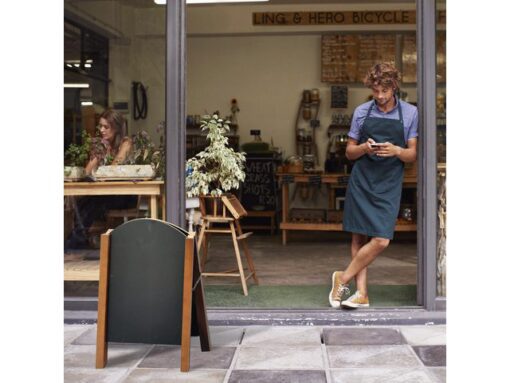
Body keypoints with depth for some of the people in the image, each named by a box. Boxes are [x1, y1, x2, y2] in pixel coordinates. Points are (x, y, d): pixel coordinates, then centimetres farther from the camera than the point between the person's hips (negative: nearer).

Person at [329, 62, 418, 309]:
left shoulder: (410, 113, 3)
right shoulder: (361, 112, 6)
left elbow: (413, 154, 4)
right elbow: (349, 152, 10)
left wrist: (396, 151, -17)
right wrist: (364, 148, -12)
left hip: (388, 184, -1)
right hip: (361, 180, 1)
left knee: (381, 240, -12)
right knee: (359, 237, 2)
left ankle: (343, 278, 6)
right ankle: (361, 293, 11)